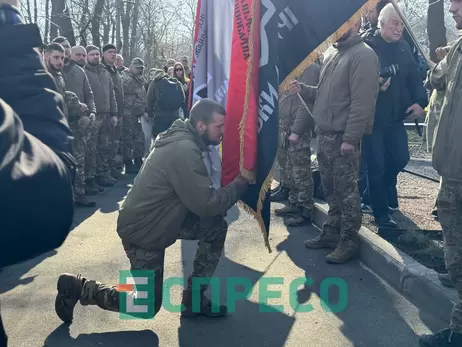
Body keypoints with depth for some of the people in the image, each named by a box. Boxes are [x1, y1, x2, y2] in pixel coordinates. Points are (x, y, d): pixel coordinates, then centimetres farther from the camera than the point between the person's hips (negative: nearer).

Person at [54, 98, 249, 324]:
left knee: (216, 226, 0)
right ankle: (77, 287, 15)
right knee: (148, 305, 5)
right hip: (143, 231, -9)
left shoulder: (183, 140, 2)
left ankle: (194, 298, 10)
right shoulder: (184, 150, -28)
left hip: (161, 219, 9)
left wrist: (231, 186, -4)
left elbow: (200, 197, 9)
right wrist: (239, 184, -16)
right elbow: (206, 205, -28)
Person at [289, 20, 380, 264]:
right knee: (330, 190, 15)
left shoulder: (363, 55, -10)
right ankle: (331, 233, 27)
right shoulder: (334, 55, 18)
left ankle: (349, 241, 11)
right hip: (324, 135, 8)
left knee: (346, 192, 0)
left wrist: (350, 138, -21)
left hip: (343, 137, -8)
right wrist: (303, 89, 5)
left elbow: (362, 101, -18)